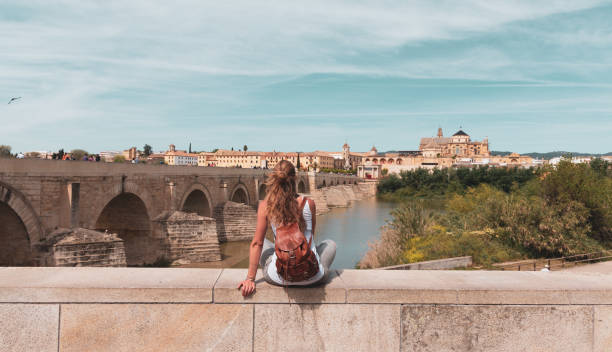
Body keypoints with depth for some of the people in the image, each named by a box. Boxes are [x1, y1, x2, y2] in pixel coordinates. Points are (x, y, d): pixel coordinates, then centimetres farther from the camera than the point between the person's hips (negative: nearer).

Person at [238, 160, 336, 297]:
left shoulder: (265, 206, -7)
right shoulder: (309, 203, -5)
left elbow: (257, 243, -3)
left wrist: (250, 278, 4)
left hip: (280, 278, 0)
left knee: (263, 242, 32)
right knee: (330, 244, 32)